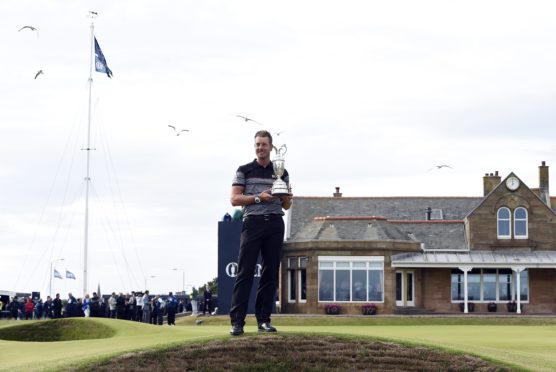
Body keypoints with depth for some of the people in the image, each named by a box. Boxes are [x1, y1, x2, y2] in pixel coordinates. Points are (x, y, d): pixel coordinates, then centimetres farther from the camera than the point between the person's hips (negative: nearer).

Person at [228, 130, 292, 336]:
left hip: (275, 224, 3)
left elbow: (286, 206, 19)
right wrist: (259, 197, -12)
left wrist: (287, 199, -5)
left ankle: (264, 319, 7)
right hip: (253, 222, -3)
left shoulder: (281, 172, 16)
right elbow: (234, 199, 1)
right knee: (245, 272, -9)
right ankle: (237, 321, -10)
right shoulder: (244, 170, 9)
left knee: (271, 273, 2)